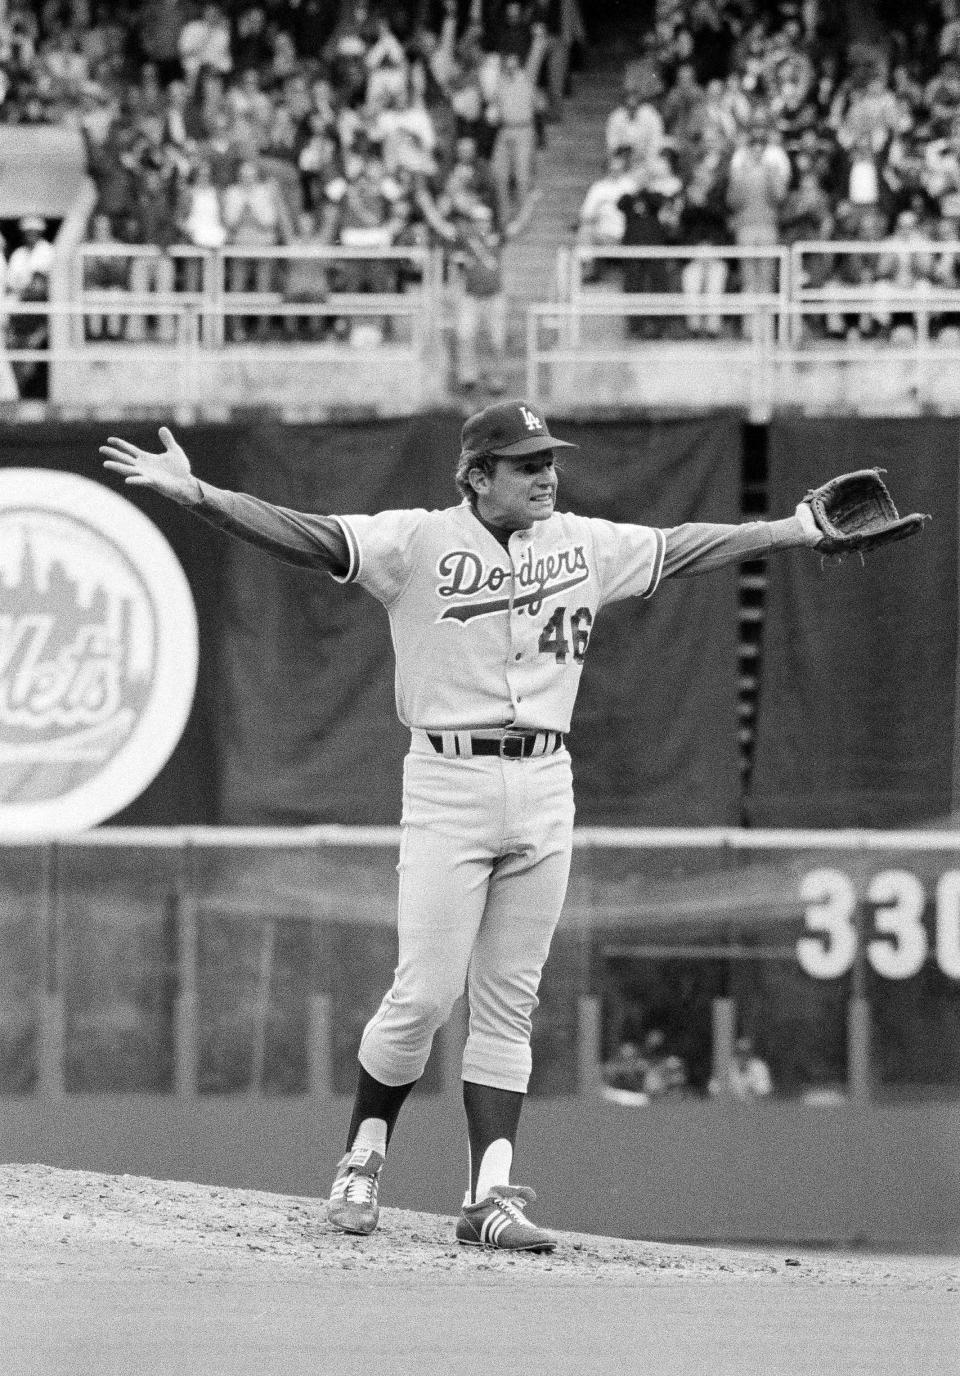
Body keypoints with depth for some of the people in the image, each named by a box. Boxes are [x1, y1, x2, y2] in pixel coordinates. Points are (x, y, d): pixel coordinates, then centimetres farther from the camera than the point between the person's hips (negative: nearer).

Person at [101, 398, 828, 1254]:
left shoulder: (585, 545, 10)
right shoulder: (419, 543, -5)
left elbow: (683, 549, 21)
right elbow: (308, 537, -15)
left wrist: (799, 531, 22)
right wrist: (195, 495, -29)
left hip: (544, 790, 4)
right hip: (449, 782, -4)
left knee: (509, 1004, 4)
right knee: (426, 994, -8)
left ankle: (491, 1195, 4)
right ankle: (364, 1156, 12)